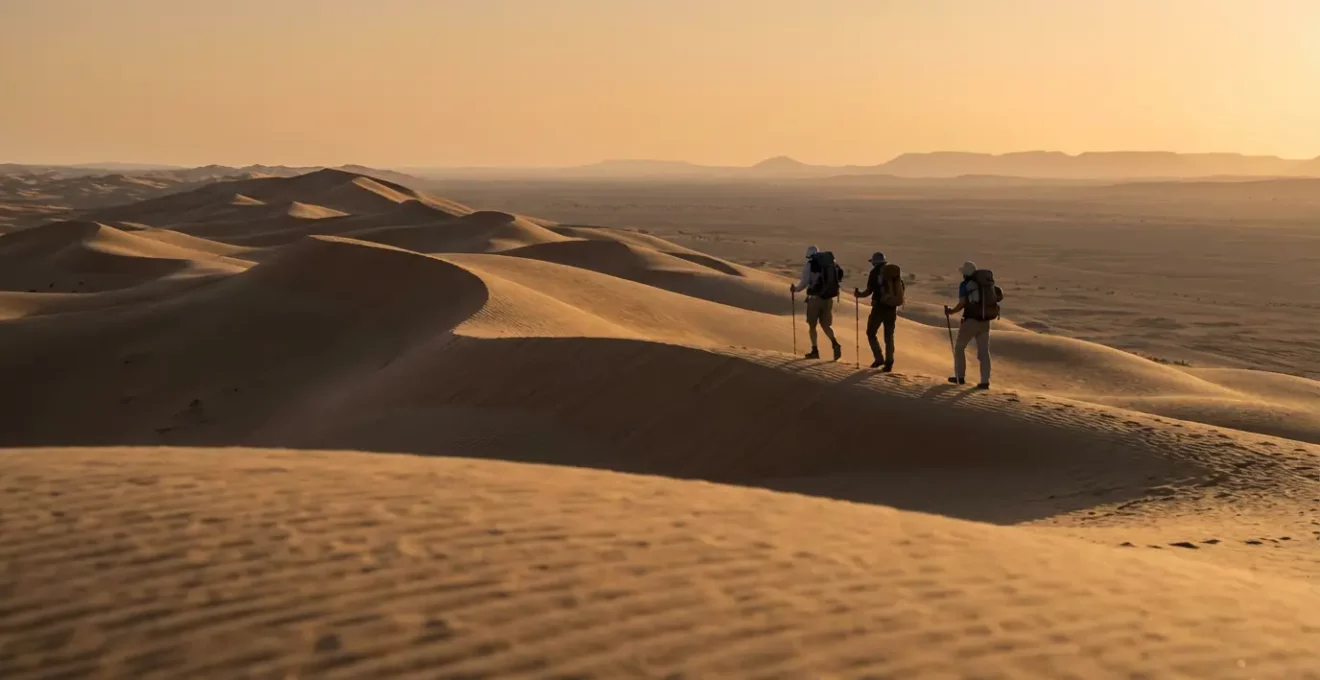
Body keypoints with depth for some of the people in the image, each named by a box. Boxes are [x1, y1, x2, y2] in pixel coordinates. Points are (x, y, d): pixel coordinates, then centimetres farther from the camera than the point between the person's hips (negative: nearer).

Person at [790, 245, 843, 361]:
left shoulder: (809, 264, -6)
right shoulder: (830, 262, 7)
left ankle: (814, 350, 14)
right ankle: (835, 344, -11)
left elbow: (804, 282, -9)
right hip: (828, 298, 4)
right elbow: (839, 274, 4)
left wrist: (795, 288, 10)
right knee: (825, 325, 12)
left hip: (815, 298, -4)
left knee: (812, 325, 13)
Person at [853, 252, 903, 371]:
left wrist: (859, 294, 7)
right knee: (889, 336, 12)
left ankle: (879, 358, 0)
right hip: (892, 308, 5)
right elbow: (901, 290, 12)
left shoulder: (875, 272, -6)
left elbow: (869, 291, -9)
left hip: (879, 307, -4)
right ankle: (889, 363, 6)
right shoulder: (895, 271, 8)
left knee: (871, 333, 11)